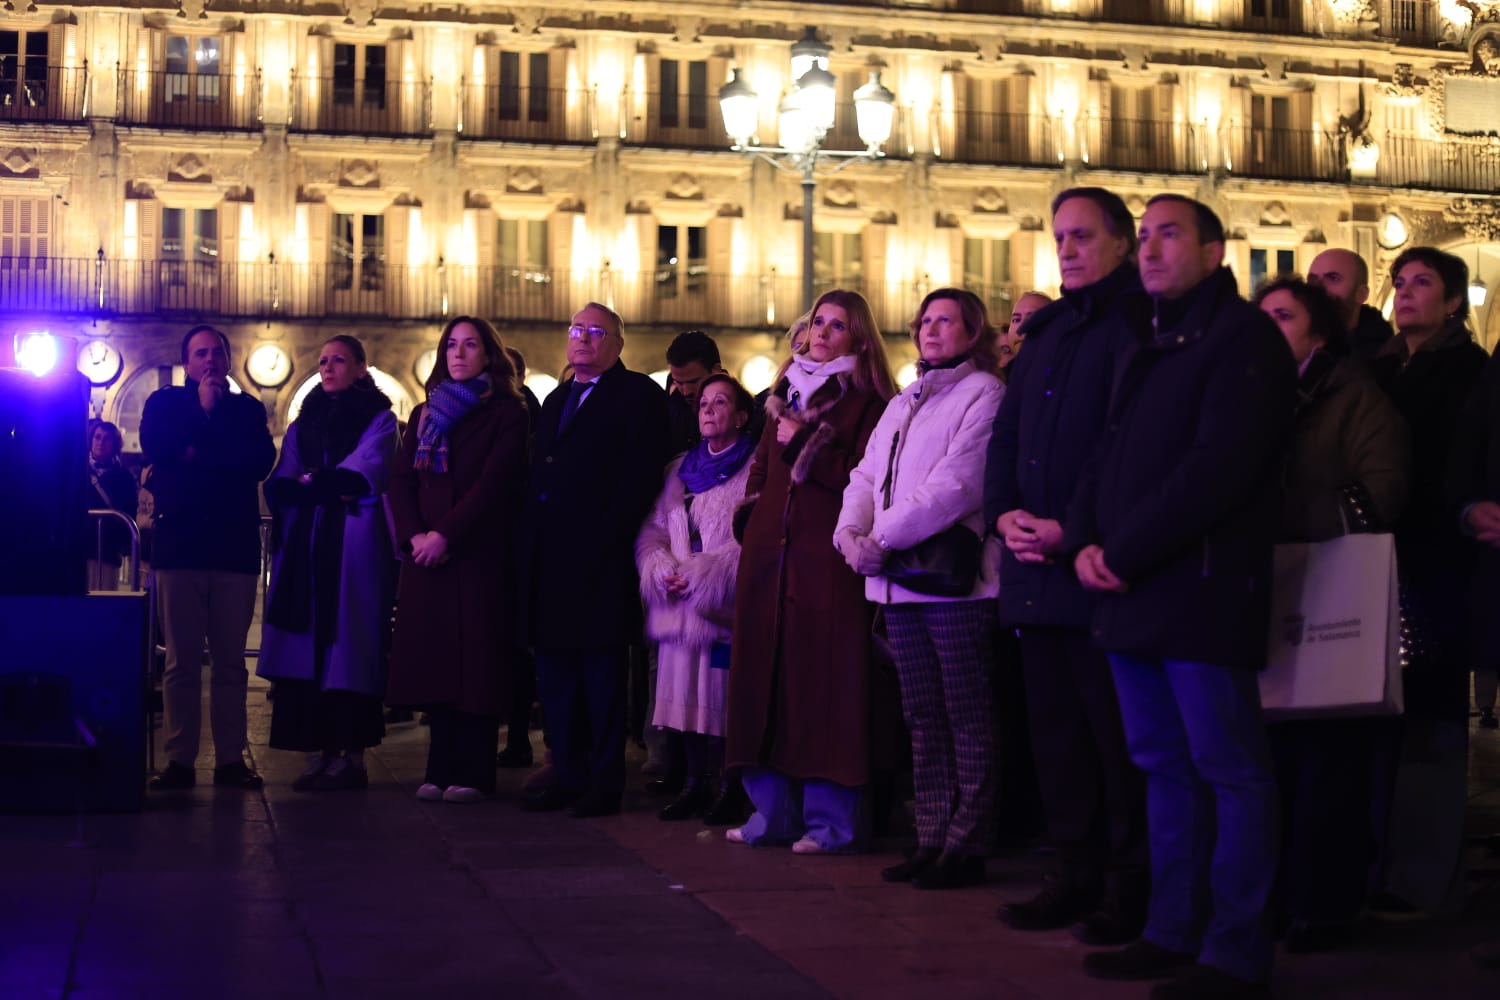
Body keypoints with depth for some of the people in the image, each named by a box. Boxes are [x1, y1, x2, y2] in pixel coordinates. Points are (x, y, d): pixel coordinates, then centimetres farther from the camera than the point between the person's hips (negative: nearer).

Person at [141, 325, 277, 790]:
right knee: (182, 659, -3)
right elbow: (155, 448, -6)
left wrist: (199, 453, -6)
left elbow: (261, 459, -2)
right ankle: (180, 760, -1)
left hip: (235, 545, 1)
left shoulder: (247, 408, 16)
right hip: (180, 542, -1)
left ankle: (230, 759, 3)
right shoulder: (165, 402, 14)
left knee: (231, 659, -1)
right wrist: (203, 409, -3)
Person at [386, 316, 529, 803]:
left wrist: (445, 534, -16)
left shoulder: (506, 413, 1)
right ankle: (441, 770, 8)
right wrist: (414, 535, -7)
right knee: (434, 660, 3)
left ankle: (473, 774, 0)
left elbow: (494, 482, -10)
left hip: (479, 556, -5)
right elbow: (401, 480, 9)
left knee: (476, 662, -4)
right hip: (426, 556, 5)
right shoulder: (425, 414, 18)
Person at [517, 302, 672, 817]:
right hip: (548, 560, 8)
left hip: (599, 560, -8)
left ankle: (605, 781, 3)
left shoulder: (638, 394, -3)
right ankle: (568, 775, 18)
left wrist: (608, 537, -19)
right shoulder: (556, 401, 22)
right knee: (554, 672, 10)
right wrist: (529, 540, 7)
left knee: (602, 673, -2)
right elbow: (539, 478, 20)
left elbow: (643, 475, -12)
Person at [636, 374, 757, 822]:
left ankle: (728, 786, -1)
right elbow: (653, 530, 15)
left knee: (724, 695, -8)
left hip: (725, 602, -6)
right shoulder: (681, 469, 19)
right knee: (687, 692, 7)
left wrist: (701, 575, -15)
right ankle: (696, 782, 15)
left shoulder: (756, 469, -2)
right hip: (680, 604, 6)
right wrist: (663, 572, -5)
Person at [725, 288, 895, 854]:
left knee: (823, 682, -6)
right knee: (766, 676, 6)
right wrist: (750, 525, 12)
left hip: (826, 560, -6)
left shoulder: (867, 401, 0)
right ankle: (773, 811, 14)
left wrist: (804, 444, -10)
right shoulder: (787, 392, 20)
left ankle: (830, 819, 1)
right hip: (770, 555, 6)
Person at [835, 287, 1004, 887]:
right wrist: (851, 533, -3)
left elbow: (957, 483, -15)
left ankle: (967, 846, 2)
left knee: (967, 722, -2)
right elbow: (867, 475, 17)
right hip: (901, 586, 8)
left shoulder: (984, 393, -4)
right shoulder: (902, 404, 22)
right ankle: (931, 840, 17)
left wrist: (883, 538, -14)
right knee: (923, 721, 11)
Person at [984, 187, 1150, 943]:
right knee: (1054, 729, 11)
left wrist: (1076, 531, -18)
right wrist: (1005, 512, 2)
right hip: (1035, 568, 8)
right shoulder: (1047, 332, 20)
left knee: (1116, 732, -2)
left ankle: (1129, 888, 7)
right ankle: (1079, 874, 20)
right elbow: (1005, 434, 20)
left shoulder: (1139, 325, -5)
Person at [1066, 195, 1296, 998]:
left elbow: (1219, 466, -16)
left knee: (1229, 770, -3)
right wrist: (1087, 541, 0)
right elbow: (1109, 457, 19)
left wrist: (1125, 553, -16)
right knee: (1163, 766, 12)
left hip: (1201, 592, -8)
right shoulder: (1145, 351, 21)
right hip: (1132, 595, 9)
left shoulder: (1242, 338, -6)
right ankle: (1173, 931, 20)